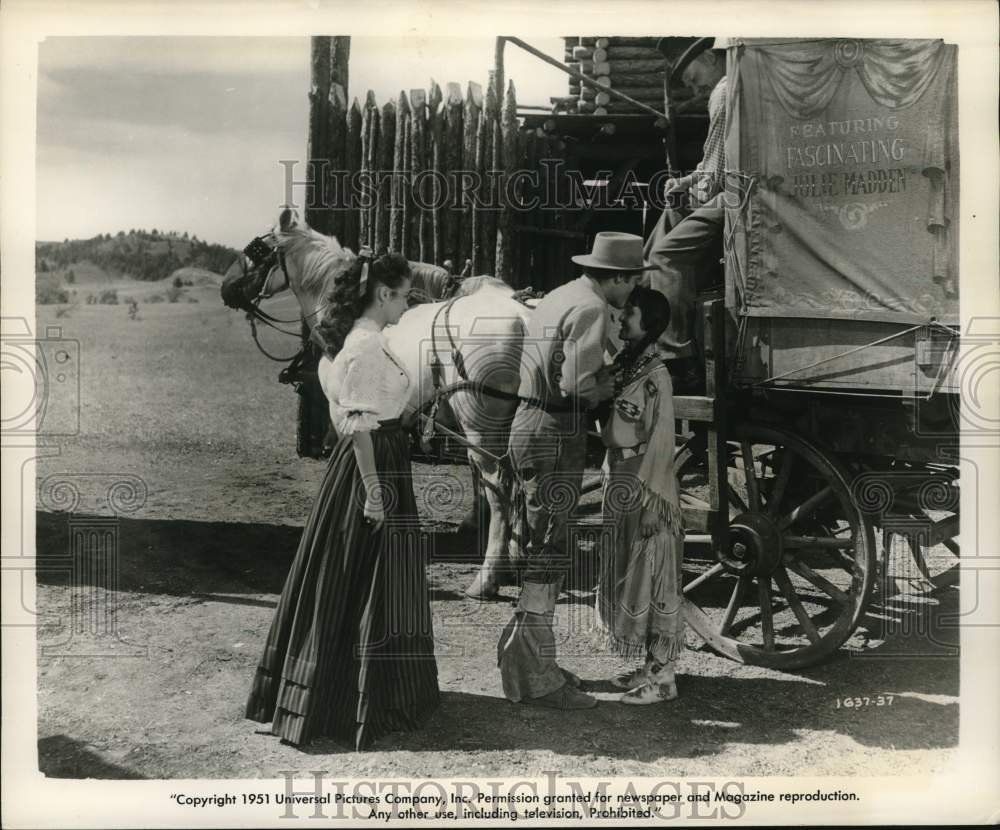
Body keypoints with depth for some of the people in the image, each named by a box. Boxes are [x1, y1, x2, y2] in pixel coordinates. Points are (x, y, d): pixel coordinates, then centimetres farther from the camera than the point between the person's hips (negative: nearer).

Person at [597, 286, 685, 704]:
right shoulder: (623, 364, 8)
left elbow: (661, 441, -18)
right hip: (620, 480, 9)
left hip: (645, 485, -9)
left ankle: (662, 675, 9)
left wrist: (651, 500, -19)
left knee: (651, 576, -1)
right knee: (627, 574, 14)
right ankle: (650, 666, 26)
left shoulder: (655, 375, -16)